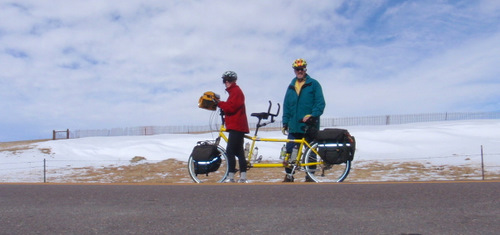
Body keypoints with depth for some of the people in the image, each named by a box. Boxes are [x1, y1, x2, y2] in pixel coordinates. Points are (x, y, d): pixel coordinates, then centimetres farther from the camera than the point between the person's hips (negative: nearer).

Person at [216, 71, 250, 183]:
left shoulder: (236, 91, -11)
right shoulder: (234, 91, 22)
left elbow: (231, 107, -21)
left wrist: (219, 103, -11)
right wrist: (220, 104, 9)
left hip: (236, 126, -11)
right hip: (237, 126, 11)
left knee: (230, 151, -11)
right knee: (239, 151, 10)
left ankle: (230, 177, -11)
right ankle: (243, 178, 13)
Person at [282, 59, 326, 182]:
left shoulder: (313, 84, 3)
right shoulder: (291, 86, 15)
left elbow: (320, 103, -4)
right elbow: (286, 106, 15)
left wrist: (312, 115, -18)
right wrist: (285, 122, 8)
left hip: (310, 125, -4)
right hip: (294, 126, 4)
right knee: (290, 150, 1)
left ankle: (310, 176, 13)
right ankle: (289, 175, 11)